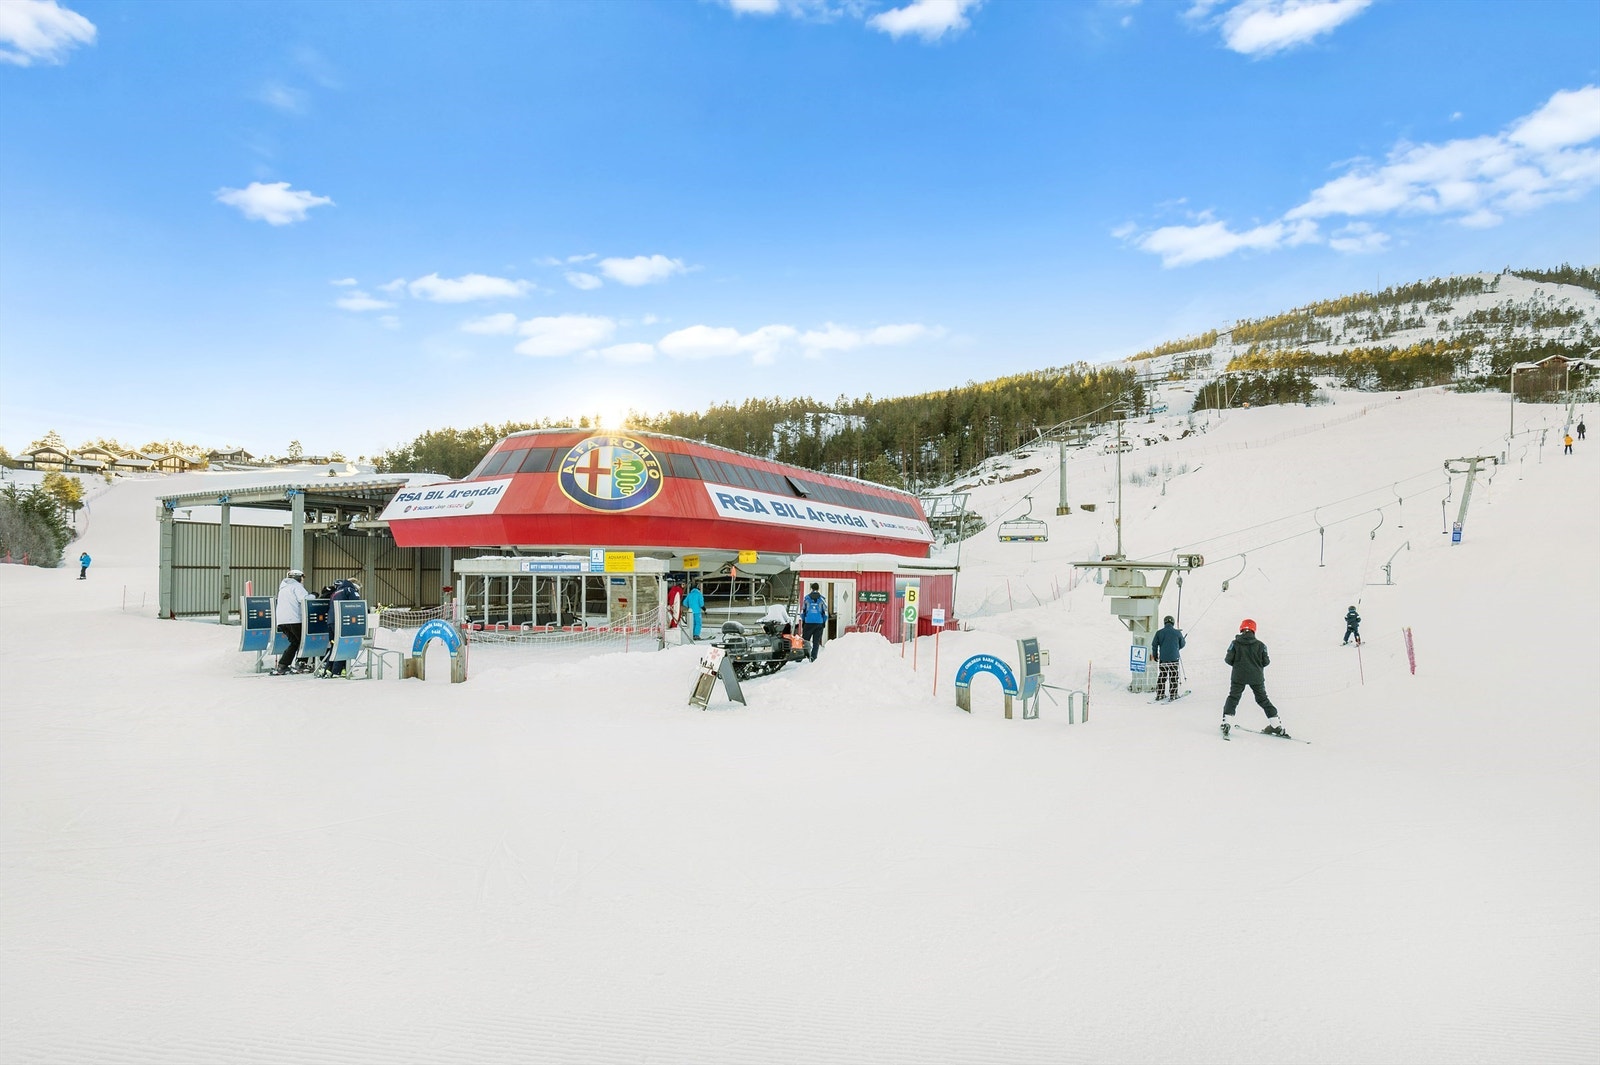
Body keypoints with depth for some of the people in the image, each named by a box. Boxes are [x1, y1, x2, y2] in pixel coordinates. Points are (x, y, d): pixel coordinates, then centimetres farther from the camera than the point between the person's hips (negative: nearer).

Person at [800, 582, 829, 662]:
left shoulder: (806, 598, 3)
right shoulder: (822, 599, 1)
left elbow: (802, 610, 6)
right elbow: (825, 611, 3)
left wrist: (802, 621, 15)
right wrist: (824, 622, 12)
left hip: (808, 622, 0)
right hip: (819, 622, 0)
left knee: (806, 639, 7)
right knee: (816, 641, 5)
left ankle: (806, 652, -16)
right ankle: (813, 657, 0)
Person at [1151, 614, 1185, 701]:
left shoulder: (1159, 633, -2)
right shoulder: (1177, 633, -3)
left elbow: (1154, 645, 1)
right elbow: (1182, 644, 10)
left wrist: (1155, 655, 16)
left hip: (1162, 659, 2)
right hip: (1174, 658, -2)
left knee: (1162, 676, 11)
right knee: (1173, 677, 7)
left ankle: (1159, 695, 13)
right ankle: (1172, 695, 8)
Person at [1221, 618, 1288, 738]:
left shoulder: (1235, 643, -4)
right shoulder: (1260, 645, -1)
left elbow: (1228, 659, -5)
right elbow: (1265, 662, 0)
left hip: (1239, 676, -2)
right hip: (1257, 677, 2)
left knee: (1233, 698, 8)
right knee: (1263, 699, 14)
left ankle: (1227, 723, -6)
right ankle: (1276, 724, 14)